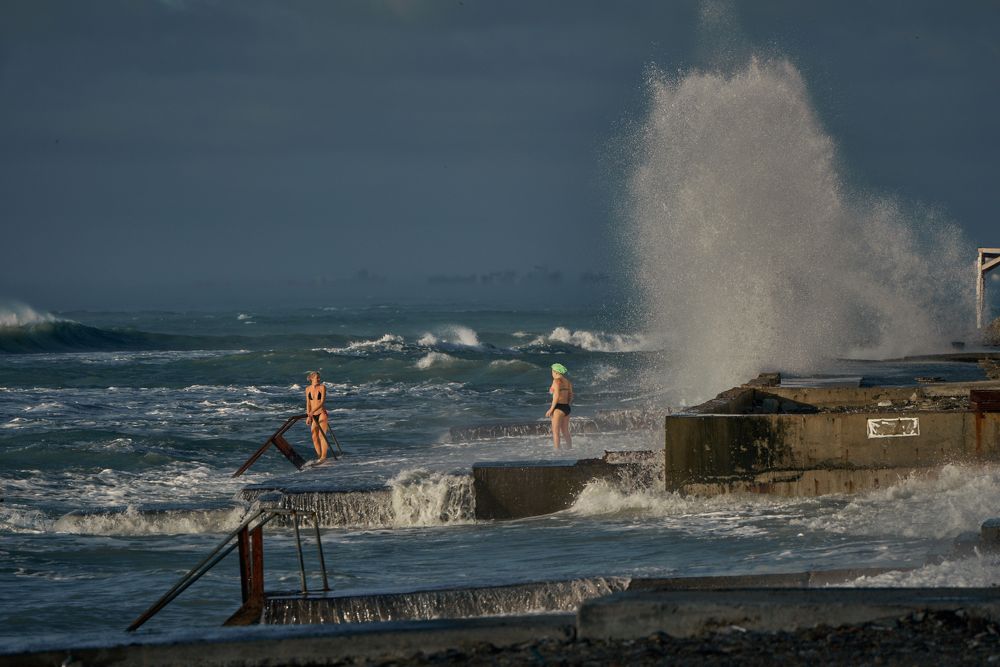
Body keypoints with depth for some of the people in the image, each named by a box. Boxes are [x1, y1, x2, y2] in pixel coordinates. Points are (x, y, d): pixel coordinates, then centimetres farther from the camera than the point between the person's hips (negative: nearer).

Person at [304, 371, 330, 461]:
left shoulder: (322, 387, -7)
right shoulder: (308, 389, 5)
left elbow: (322, 402, -17)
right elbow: (308, 403, 12)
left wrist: (312, 411, -27)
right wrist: (308, 416, 9)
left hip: (322, 413, -5)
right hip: (313, 415, 5)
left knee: (322, 435, -10)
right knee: (314, 437, 5)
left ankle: (323, 456, -9)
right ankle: (319, 456, 14)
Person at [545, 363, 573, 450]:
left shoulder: (557, 381, -10)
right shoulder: (568, 382, 13)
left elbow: (557, 396, -17)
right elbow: (571, 397, 15)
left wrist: (551, 409, -15)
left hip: (558, 407, -8)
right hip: (567, 408, 8)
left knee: (555, 432, -5)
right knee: (566, 432, 15)